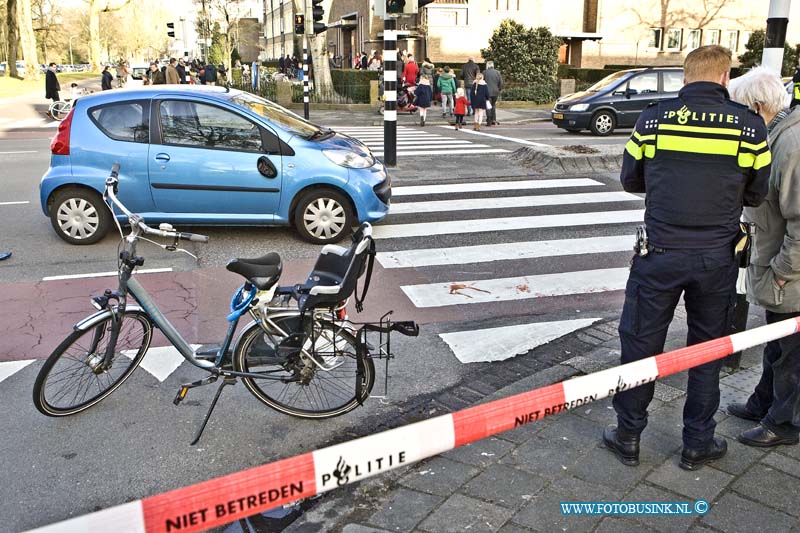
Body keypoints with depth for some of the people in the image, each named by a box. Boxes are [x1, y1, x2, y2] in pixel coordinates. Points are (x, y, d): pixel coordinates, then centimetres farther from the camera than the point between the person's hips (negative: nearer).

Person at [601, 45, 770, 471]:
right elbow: (756, 195, 4)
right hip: (717, 258, 1)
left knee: (640, 343, 12)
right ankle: (697, 444, 27)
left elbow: (630, 181, 7)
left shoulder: (653, 119, -4)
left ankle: (628, 437, 22)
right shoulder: (749, 125, -4)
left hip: (659, 254, 0)